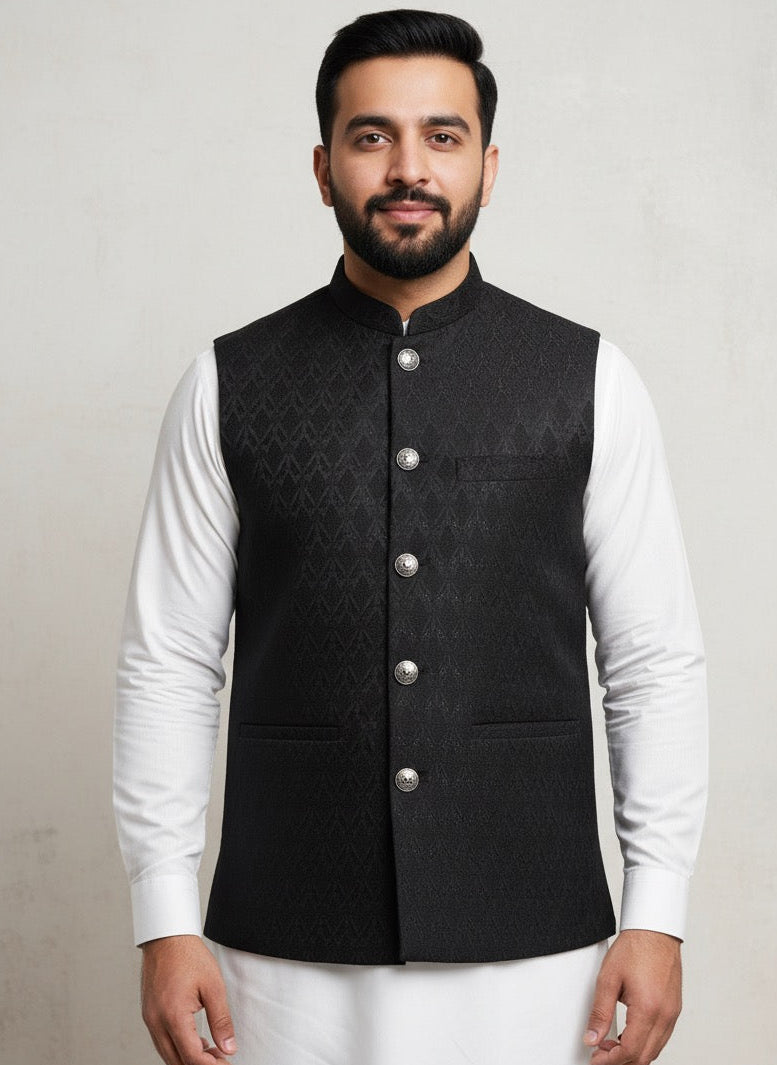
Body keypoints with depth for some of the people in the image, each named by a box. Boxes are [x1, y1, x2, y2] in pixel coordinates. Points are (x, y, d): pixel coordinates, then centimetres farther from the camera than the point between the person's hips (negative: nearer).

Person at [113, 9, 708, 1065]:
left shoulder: (589, 382, 2)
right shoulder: (228, 386, 2)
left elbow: (655, 661, 2)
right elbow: (169, 663, 1)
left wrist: (658, 914, -3)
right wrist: (164, 923, -3)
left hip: (534, 950, 0)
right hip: (289, 957, 0)